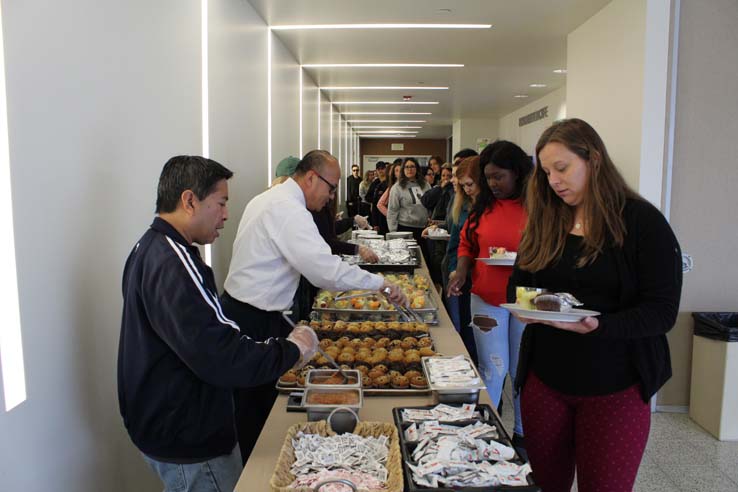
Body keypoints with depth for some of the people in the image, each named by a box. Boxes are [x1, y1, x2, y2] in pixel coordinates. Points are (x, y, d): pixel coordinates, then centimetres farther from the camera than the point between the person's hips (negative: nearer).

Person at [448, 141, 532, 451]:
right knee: (493, 369, 5)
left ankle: (523, 433, 30)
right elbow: (467, 244, 13)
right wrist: (461, 271, -4)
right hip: (486, 300, 2)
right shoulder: (483, 205, 5)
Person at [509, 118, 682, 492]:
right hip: (544, 379, 4)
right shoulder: (545, 220, 6)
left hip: (613, 388, -3)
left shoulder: (643, 222, -8)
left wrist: (596, 326, -28)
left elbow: (662, 311, -13)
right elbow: (518, 283, 11)